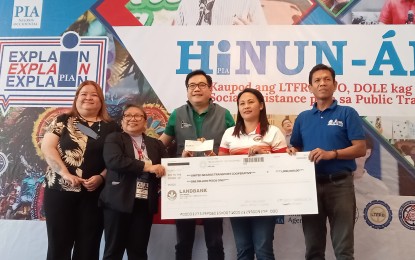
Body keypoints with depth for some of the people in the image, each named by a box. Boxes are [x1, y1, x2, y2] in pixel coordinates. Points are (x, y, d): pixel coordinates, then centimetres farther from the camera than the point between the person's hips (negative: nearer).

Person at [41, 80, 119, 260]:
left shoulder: (110, 127, 7)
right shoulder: (63, 121, 6)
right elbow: (47, 147, -4)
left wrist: (101, 177, -14)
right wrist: (65, 173, -14)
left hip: (94, 193, 1)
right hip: (60, 190, -1)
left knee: (88, 245, 7)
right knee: (59, 243, 3)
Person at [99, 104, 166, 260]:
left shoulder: (156, 144, 15)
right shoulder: (114, 139, 3)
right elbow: (114, 160, -16)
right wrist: (147, 166, -18)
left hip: (145, 204, 3)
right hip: (119, 202, -3)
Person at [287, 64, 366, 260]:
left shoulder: (347, 113, 0)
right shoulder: (302, 118, 13)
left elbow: (360, 149, -6)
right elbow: (296, 148, 19)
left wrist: (331, 154, -20)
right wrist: (291, 152, -5)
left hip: (340, 184, -3)